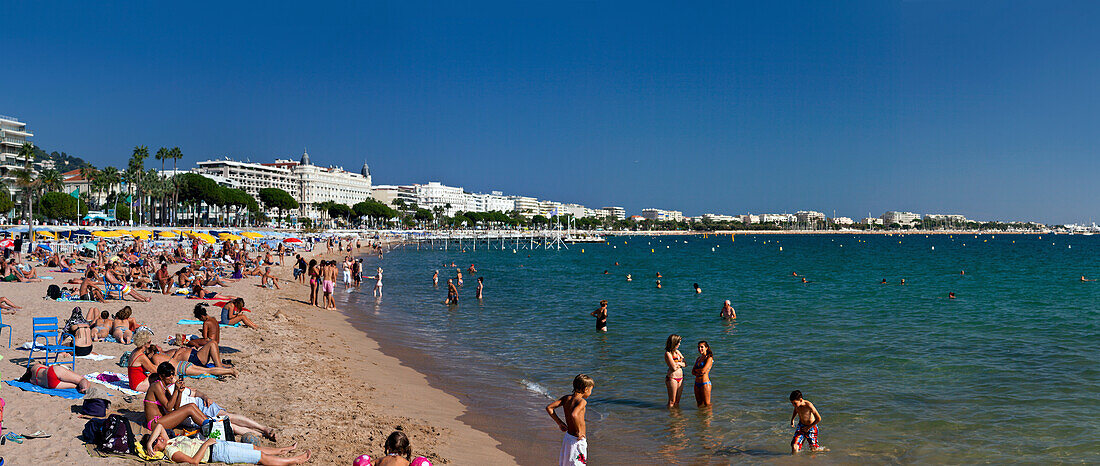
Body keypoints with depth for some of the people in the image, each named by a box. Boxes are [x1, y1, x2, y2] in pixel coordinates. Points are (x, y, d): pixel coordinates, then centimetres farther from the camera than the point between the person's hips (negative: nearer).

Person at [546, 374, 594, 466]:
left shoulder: (566, 398, 2)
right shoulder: (582, 401, -19)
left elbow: (549, 408, 2)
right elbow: (574, 415, -37)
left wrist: (559, 423, 8)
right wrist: (579, 432, -24)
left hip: (567, 437, 8)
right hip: (577, 441, -8)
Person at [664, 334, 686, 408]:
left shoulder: (677, 351, 10)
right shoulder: (668, 354, -13)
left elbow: (685, 364, 12)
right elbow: (674, 368, -19)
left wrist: (679, 364, -9)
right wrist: (681, 363, -1)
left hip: (680, 378, 7)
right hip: (672, 378, -7)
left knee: (677, 401, 12)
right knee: (672, 401, -1)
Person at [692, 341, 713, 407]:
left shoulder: (709, 358, -8)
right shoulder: (698, 359, 14)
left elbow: (703, 371, -17)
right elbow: (693, 372, 10)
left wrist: (696, 370, 2)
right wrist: (699, 373, -9)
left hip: (705, 384, -7)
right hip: (697, 384, 7)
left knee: (707, 405, -1)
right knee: (699, 405, 12)